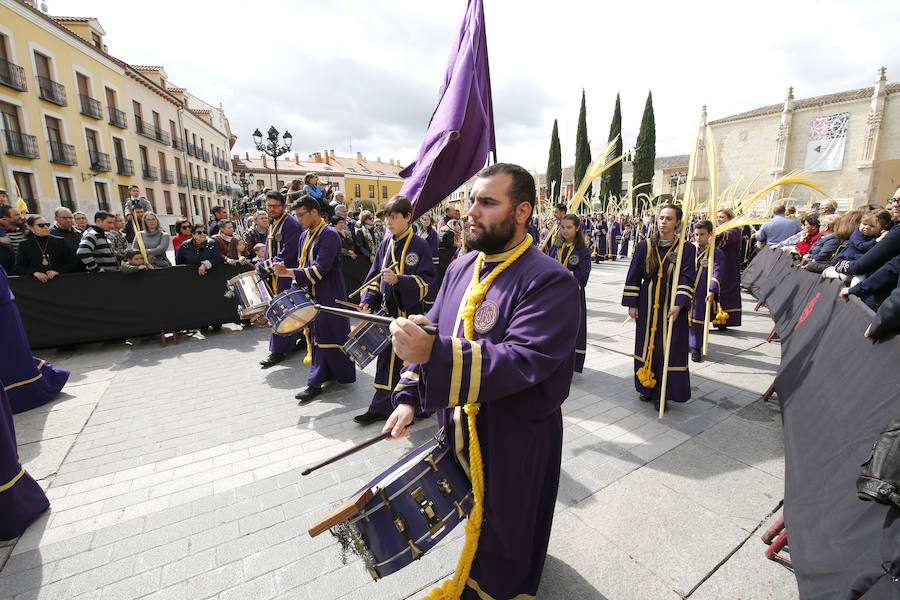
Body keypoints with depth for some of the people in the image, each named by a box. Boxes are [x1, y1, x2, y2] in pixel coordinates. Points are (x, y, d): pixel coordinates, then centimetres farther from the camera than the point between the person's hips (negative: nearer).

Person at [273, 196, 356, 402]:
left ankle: (316, 382, 7)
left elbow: (320, 268, -23)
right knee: (315, 334, 12)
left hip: (328, 296, -9)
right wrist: (296, 290, 11)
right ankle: (323, 375, 23)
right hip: (311, 295, 9)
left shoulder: (329, 235, -14)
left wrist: (289, 273, -24)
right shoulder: (305, 235, 14)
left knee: (325, 336, -2)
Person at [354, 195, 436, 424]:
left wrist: (398, 280, -24)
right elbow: (375, 277, 15)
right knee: (388, 358, 10)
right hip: (389, 311, 5)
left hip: (411, 313, -5)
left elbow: (425, 281, -12)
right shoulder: (385, 245, 10)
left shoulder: (420, 246, -6)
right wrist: (369, 300, 0)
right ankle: (380, 408, 21)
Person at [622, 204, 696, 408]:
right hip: (647, 306, 2)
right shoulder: (645, 247, 2)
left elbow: (687, 279, -6)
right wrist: (632, 304, 0)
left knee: (669, 348, 1)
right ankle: (647, 386, 26)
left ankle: (663, 392, 15)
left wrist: (678, 304, -19)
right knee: (647, 344, 10)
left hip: (672, 307, -2)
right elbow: (633, 277, 4)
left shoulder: (686, 249, -3)